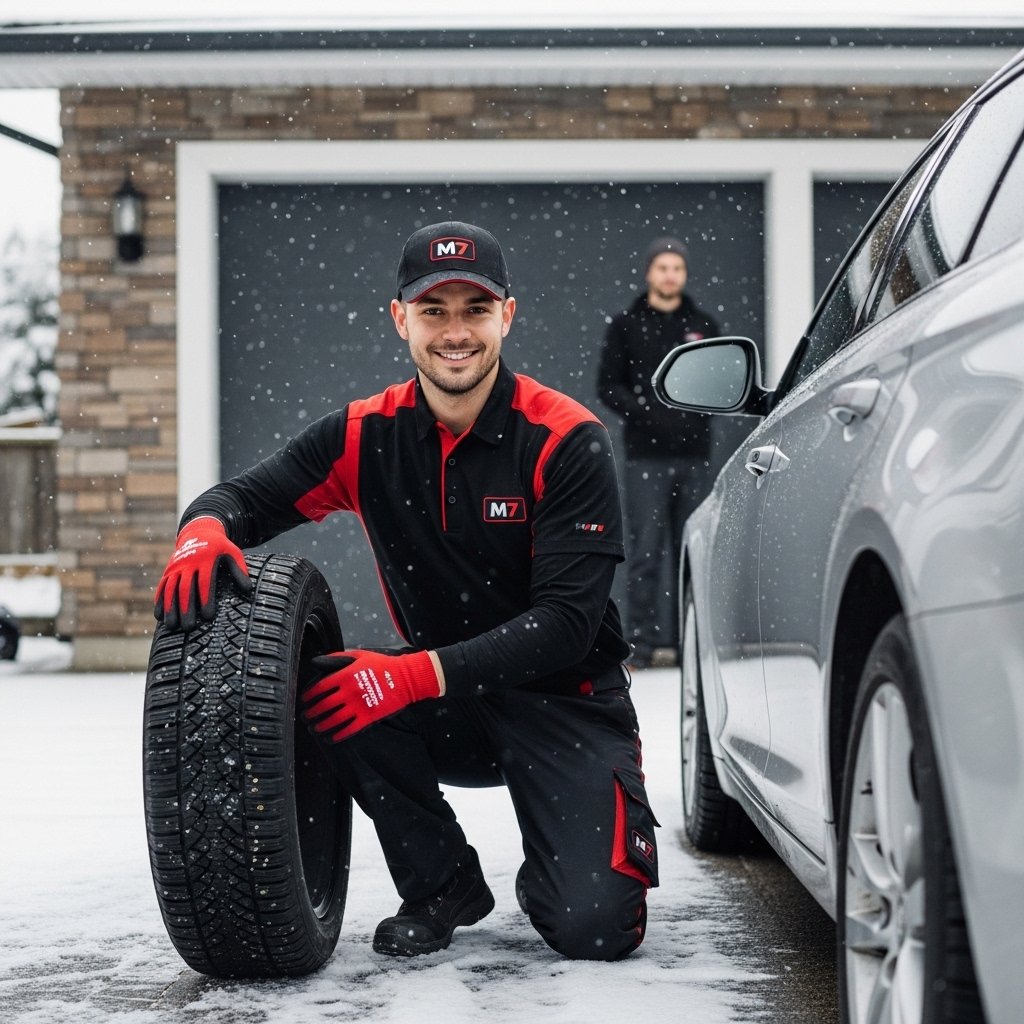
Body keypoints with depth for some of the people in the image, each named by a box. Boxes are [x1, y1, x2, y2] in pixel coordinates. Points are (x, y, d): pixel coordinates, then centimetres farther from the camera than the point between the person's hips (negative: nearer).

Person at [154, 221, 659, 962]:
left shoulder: (565, 440, -17)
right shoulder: (370, 435, -4)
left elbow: (567, 621, -23)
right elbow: (249, 495, 0)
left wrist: (420, 674, -35)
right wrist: (206, 529, -27)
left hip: (568, 702, -4)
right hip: (452, 712, 4)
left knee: (597, 929, -23)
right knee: (331, 688, -27)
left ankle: (549, 879, 17)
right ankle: (444, 885, -4)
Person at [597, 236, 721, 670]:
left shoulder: (703, 325, 13)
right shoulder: (625, 325, 6)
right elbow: (607, 384, 3)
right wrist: (643, 410, -13)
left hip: (694, 455, 3)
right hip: (646, 455, -3)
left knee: (691, 550, 5)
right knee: (646, 550, -6)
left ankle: (687, 640, 11)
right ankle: (642, 643, -3)